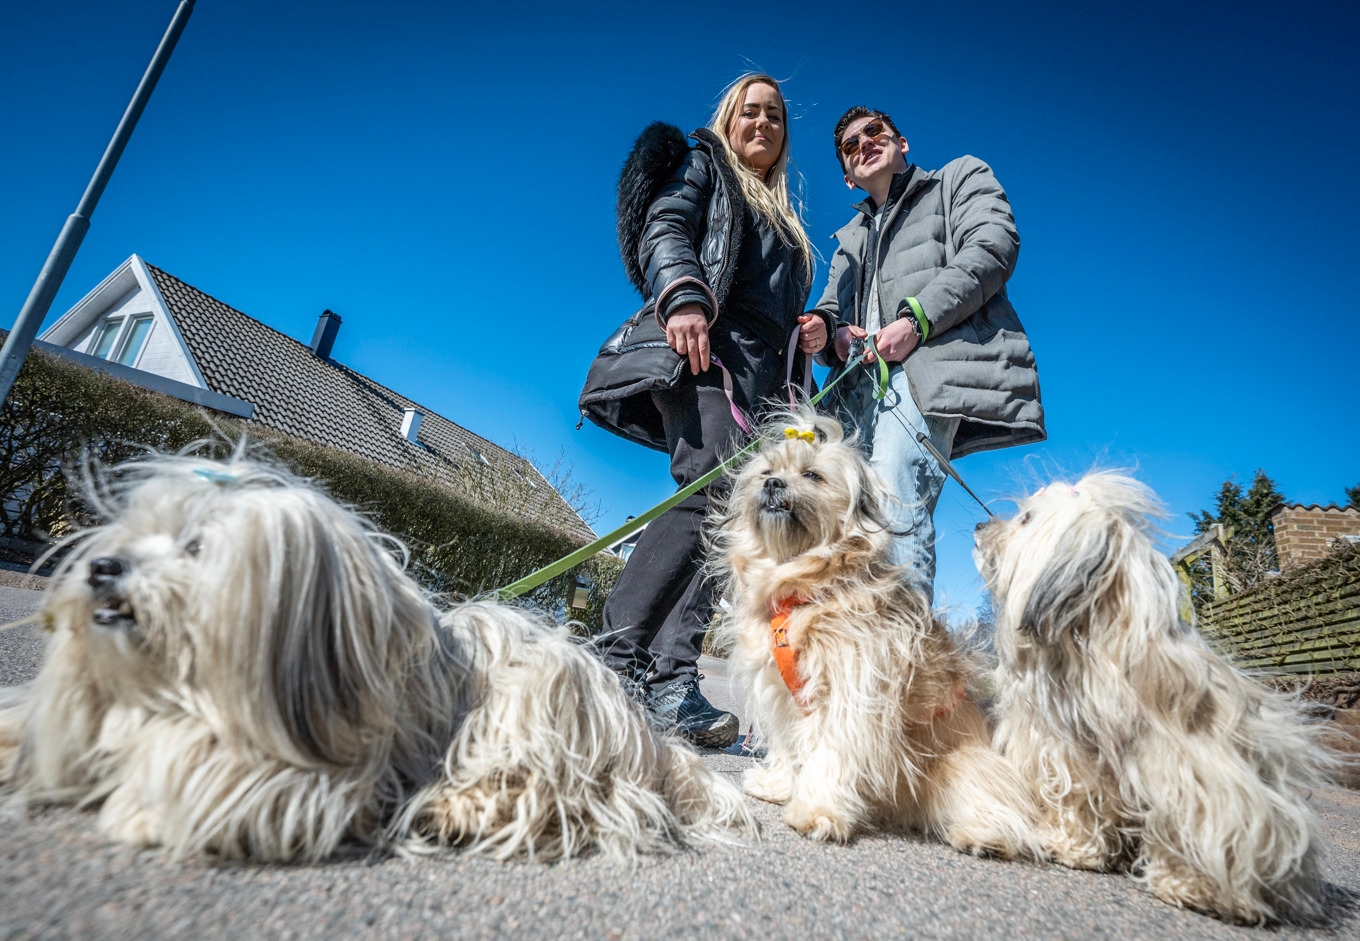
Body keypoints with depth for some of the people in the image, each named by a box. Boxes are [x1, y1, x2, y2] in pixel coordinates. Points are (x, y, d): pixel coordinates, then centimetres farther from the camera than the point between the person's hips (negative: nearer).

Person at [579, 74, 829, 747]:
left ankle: (670, 679, -16)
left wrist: (811, 330, 11)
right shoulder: (702, 165, 20)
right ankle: (617, 655, -26)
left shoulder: (783, 219, 37)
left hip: (760, 380, 7)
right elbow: (663, 231, 0)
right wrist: (683, 296, -21)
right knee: (715, 487, -28)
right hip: (699, 349, -6)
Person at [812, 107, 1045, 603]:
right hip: (860, 378, 6)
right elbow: (826, 312, 26)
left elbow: (991, 248, 3)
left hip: (928, 363, -5)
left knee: (893, 503, -27)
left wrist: (915, 319, -11)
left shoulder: (961, 176, 24)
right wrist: (834, 334, 0)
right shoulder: (849, 237, 38)